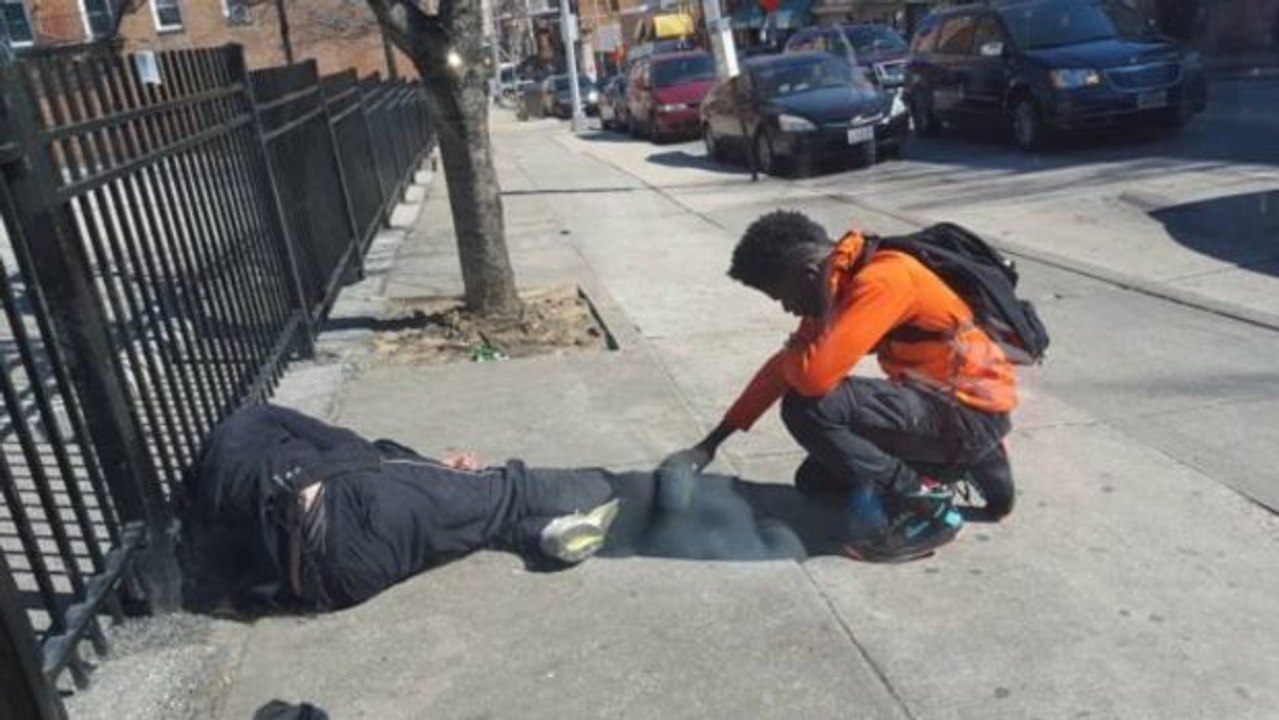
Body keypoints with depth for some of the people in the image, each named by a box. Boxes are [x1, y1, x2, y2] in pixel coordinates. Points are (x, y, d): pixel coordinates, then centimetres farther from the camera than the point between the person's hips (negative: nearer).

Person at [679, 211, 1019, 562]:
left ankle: (923, 503, -7)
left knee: (808, 406, -23)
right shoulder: (842, 282, 4)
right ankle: (970, 462, 16)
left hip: (974, 413, -10)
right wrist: (711, 442, 11)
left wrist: (796, 351, -8)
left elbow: (813, 376, -34)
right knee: (814, 482, 13)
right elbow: (785, 367, 11)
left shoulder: (881, 280, -25)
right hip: (936, 399, 10)